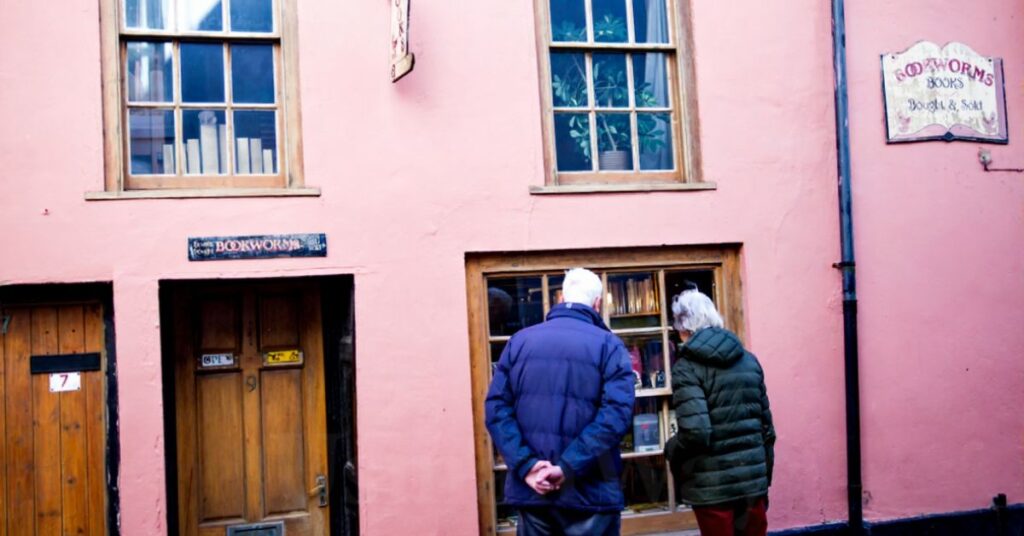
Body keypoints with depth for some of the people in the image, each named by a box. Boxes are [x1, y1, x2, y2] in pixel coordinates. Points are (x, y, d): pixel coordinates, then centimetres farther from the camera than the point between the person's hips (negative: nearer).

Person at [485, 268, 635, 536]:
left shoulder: (519, 340, 7)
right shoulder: (608, 345, -3)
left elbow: (496, 407, -2)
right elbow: (617, 413, -16)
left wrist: (525, 464, -9)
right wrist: (568, 468, -17)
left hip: (530, 489, 3)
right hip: (589, 491, -3)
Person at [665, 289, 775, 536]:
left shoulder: (687, 367, -11)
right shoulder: (749, 360, 7)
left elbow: (695, 432, -22)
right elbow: (766, 426, 11)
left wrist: (670, 449, -1)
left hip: (712, 486, -5)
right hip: (754, 479, 5)